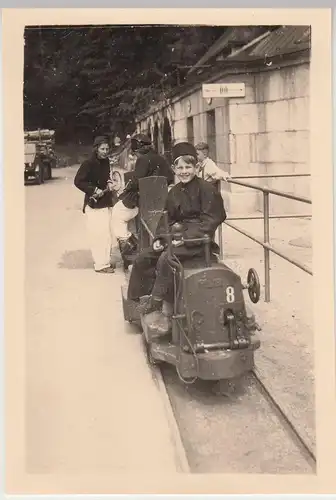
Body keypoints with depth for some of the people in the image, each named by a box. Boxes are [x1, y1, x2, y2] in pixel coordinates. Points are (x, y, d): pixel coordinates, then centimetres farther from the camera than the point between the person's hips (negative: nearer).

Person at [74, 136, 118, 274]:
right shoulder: (88, 163, -13)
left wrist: (109, 183, 4)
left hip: (106, 201, 8)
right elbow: (78, 181, -15)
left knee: (108, 232, 12)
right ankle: (101, 264, -1)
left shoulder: (106, 162, 9)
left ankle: (106, 260, 25)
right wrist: (93, 190, -20)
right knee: (99, 234, -8)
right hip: (94, 203, -8)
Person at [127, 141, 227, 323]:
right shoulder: (174, 192, 12)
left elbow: (210, 220, -15)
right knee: (143, 258, -3)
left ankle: (156, 302, -17)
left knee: (166, 258, -30)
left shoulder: (206, 189, -9)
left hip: (199, 240, -8)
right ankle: (135, 300, 3)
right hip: (177, 237, 8)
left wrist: (186, 237, -21)